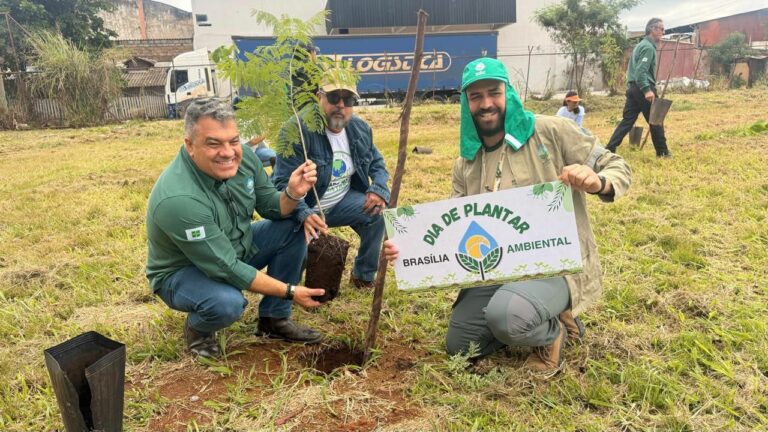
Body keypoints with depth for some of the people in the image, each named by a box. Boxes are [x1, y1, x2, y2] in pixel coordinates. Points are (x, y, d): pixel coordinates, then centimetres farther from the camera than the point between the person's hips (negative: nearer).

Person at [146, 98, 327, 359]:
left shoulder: (242, 157, -15)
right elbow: (226, 269, -32)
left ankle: (274, 319, 5)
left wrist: (292, 193, -26)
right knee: (228, 303, -37)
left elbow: (271, 208, -2)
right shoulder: (178, 199, -36)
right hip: (183, 273, -7)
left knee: (294, 227, -8)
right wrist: (289, 291, -26)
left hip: (236, 249, 7)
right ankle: (197, 329, 2)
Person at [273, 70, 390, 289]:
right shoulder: (298, 130, -23)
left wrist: (379, 189, -11)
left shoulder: (361, 129, -2)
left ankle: (364, 275, 4)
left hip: (342, 201, 5)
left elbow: (377, 163, 12)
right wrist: (304, 215, -45)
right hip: (304, 208, -5)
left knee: (379, 211, -19)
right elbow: (283, 182, -27)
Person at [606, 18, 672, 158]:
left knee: (627, 120, 6)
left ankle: (609, 149, -2)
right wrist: (647, 90, -29)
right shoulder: (648, 47, -12)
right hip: (643, 89, -9)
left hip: (633, 87, 9)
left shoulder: (640, 45, 19)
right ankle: (662, 151, 13)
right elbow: (641, 71, -22)